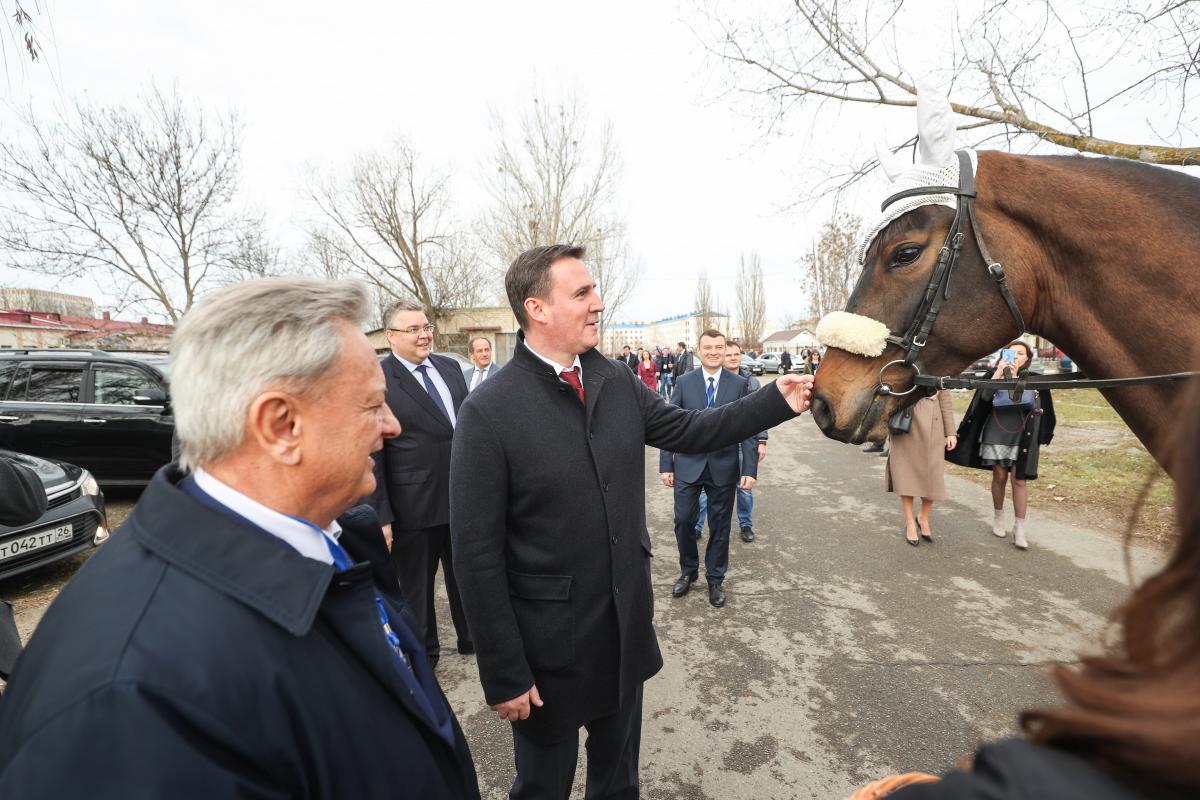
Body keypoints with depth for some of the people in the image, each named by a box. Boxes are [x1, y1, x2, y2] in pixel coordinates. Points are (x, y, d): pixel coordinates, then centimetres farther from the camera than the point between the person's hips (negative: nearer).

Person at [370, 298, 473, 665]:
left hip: (464, 496, 5)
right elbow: (372, 456, -13)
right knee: (417, 587, 16)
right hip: (414, 507, -5)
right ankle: (424, 654, 38)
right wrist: (382, 515, -14)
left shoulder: (450, 367, 5)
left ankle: (471, 637, 43)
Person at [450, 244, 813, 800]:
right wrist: (504, 674, -13)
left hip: (628, 622, 5)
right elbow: (477, 554, -17)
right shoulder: (488, 411, -20)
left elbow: (689, 431, 8)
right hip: (549, 643, -5)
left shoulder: (619, 382, -3)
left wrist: (778, 401, -2)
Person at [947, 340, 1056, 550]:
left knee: (1019, 479, -6)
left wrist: (1014, 376, -19)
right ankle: (998, 517, 24)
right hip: (997, 432, 0)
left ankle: (1020, 529, -2)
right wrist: (998, 373, -19)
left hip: (1022, 435, 0)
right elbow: (985, 396, -11)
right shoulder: (997, 374, 4)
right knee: (999, 476, 6)